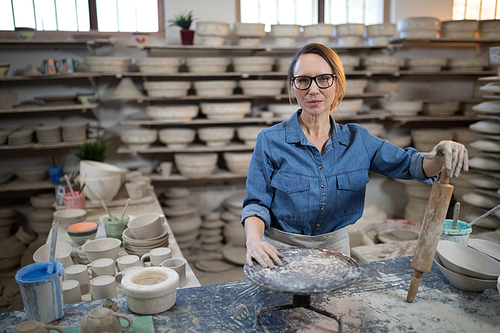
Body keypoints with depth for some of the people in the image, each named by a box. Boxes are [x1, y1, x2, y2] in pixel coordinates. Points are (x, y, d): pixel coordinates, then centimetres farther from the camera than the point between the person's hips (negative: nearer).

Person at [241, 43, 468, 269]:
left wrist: (440, 156, -24)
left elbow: (408, 164, -2)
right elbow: (257, 204, -8)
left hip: (335, 247, 3)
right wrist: (254, 241, -27)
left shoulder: (357, 139, 1)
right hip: (282, 250, -2)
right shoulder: (270, 141, -9)